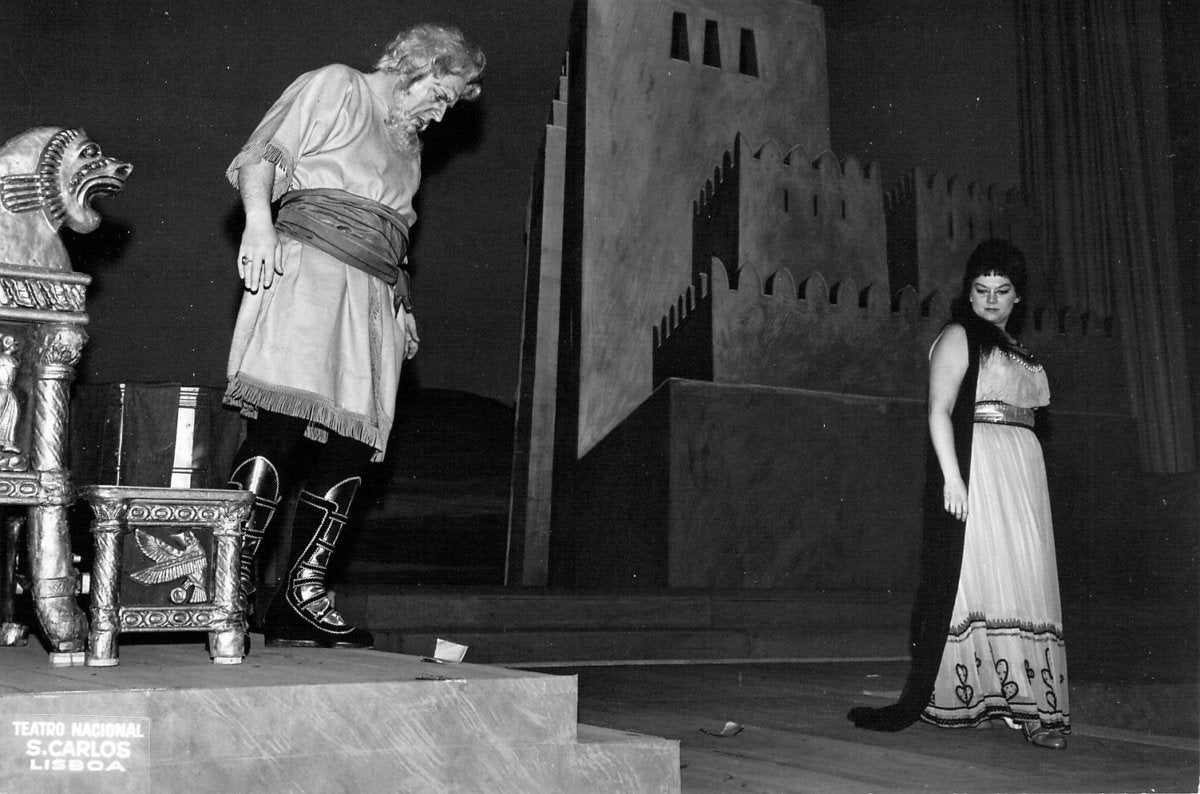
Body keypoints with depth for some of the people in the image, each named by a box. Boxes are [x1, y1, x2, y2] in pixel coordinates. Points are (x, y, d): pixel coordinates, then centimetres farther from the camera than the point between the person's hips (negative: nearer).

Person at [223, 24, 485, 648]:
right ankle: (234, 573, -17)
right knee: (284, 417, -21)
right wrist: (259, 221, -17)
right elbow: (261, 156, 0)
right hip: (308, 270, -7)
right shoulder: (334, 87, 10)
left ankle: (303, 595, -1)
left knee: (352, 443, -4)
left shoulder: (408, 144, 31)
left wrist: (401, 304, 20)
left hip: (372, 301, 7)